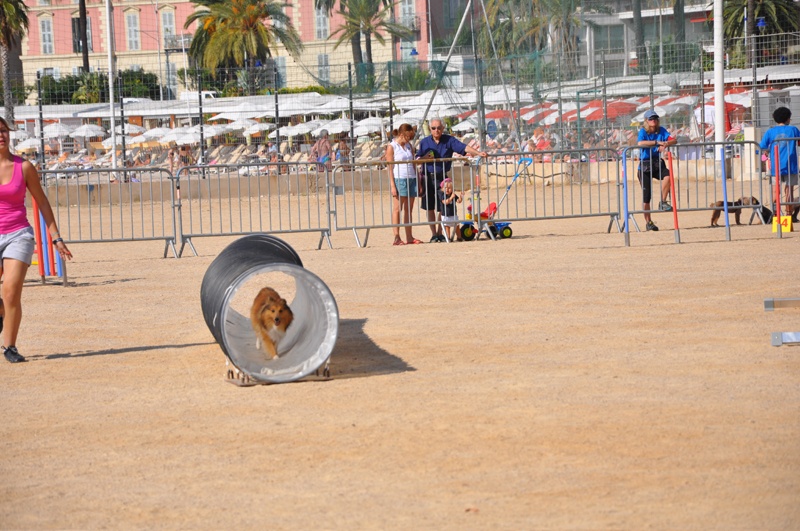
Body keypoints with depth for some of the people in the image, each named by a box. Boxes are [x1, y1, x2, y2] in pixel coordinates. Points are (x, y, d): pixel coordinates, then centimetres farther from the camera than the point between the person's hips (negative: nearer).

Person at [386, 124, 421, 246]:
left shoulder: (409, 146, 15)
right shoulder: (392, 147, -3)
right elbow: (390, 167, -7)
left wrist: (418, 181, 14)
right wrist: (392, 185, -13)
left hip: (411, 179, 6)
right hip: (399, 179, -6)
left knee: (409, 209, 7)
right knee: (397, 208, -4)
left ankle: (409, 237, 9)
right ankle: (397, 238, -5)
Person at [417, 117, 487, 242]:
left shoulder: (449, 140, 3)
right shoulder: (425, 142, 8)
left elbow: (464, 148, -8)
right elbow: (417, 159, 9)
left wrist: (478, 153, -23)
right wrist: (425, 158, -13)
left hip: (442, 178, -1)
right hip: (428, 178, 1)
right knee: (430, 208, 3)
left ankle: (440, 233, 13)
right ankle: (434, 234, 12)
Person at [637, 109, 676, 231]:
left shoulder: (661, 130, 6)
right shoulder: (643, 132, -6)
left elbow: (673, 140, -5)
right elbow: (640, 143, -27)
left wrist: (665, 144, -26)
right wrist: (657, 142, -30)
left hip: (658, 163, 3)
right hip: (644, 165, -3)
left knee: (667, 176, -30)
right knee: (646, 195, -3)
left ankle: (663, 202, -16)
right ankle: (648, 222, 11)